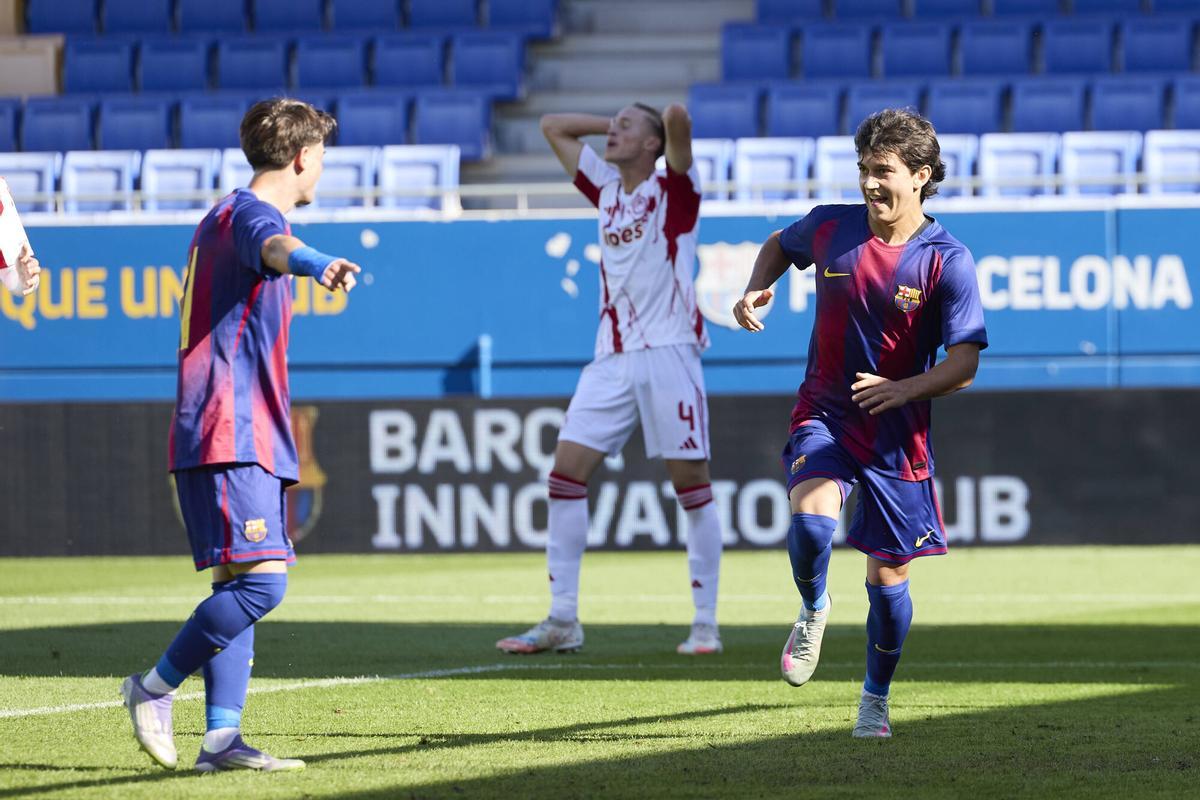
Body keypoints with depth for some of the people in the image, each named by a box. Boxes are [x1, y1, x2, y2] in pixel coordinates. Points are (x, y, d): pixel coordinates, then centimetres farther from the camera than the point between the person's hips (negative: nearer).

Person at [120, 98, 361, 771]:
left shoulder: (225, 217, 21)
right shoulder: (252, 213, -11)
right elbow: (272, 247, -37)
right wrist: (319, 264, -59)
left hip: (236, 433, 11)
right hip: (233, 434, -11)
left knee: (239, 582, 5)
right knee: (263, 580, -17)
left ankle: (221, 736, 1)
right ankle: (156, 687, -7)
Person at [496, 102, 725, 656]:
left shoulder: (673, 188, 1)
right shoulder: (606, 187, 18)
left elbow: (677, 121, -16)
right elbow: (552, 127, 25)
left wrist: (670, 124, 5)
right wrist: (611, 125, 18)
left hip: (667, 354, -6)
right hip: (611, 360, 6)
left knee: (692, 486, -4)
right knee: (566, 472, -4)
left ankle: (705, 623, 1)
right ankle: (562, 620, -2)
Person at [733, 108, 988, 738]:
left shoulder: (947, 260, -11)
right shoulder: (830, 227, -2)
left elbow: (964, 365, -14)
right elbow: (781, 244, 22)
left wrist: (903, 389, -30)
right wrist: (759, 287, 2)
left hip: (898, 432, -1)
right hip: (824, 414, 1)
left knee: (888, 576, 4)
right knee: (811, 520, -28)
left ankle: (875, 698, 28)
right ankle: (813, 613, 4)